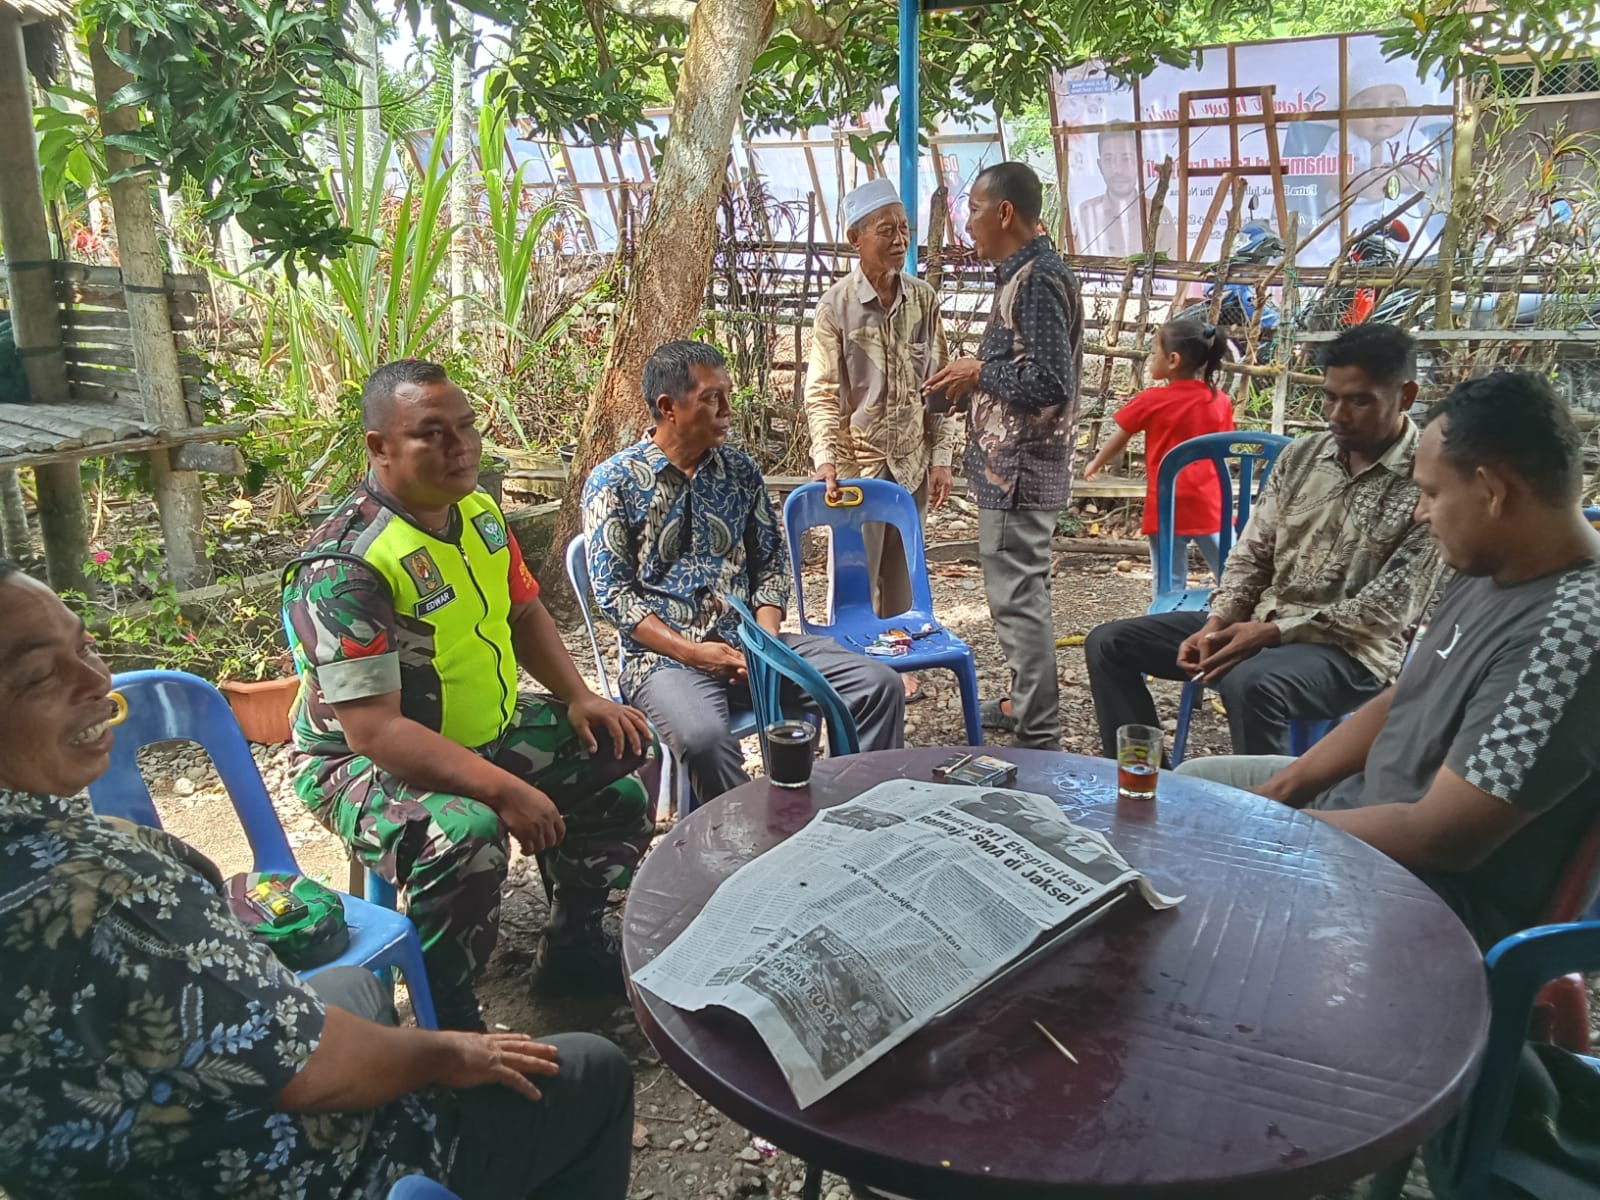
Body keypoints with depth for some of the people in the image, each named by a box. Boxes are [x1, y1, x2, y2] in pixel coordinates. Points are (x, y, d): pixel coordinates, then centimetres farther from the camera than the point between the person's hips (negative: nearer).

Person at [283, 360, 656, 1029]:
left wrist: (578, 697, -1)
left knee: (621, 746, 6)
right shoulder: (344, 567, -27)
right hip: (366, 763, -8)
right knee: (466, 835, -37)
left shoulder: (477, 510, -1)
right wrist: (504, 790, -34)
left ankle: (571, 944, 20)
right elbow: (373, 729, -30)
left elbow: (522, 611, 13)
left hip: (490, 733, 9)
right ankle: (443, 1016, -8)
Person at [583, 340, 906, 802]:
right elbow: (614, 593, -7)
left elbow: (769, 565, 13)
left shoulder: (741, 470, 10)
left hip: (746, 640, 5)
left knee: (879, 685, -12)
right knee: (703, 738, -38)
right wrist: (690, 652, -16)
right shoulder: (614, 481, -3)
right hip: (664, 653, -5)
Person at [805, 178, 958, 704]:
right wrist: (826, 457, -20)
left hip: (912, 462, 4)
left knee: (899, 568, 14)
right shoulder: (836, 304, -7)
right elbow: (822, 392, -9)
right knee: (856, 572, 3)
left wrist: (942, 456, 2)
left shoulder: (924, 299, 3)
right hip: (859, 460, -3)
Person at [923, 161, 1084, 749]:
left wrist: (979, 374, -13)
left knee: (1018, 597, -4)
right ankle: (1025, 702, 34)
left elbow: (1048, 382, -24)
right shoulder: (1026, 273, 14)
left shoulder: (1038, 278, -17)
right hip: (1012, 466, 11)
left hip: (1019, 469, -11)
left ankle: (1039, 736, 5)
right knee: (1019, 591, 19)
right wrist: (971, 381, 10)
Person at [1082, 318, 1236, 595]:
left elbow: (1118, 441, 7)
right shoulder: (1221, 401, 4)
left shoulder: (1151, 401, -5)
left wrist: (1095, 464, 26)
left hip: (1167, 505, -3)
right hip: (1210, 503, 3)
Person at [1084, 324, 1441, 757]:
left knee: (1252, 683, -40)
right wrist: (1219, 622, -10)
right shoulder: (1301, 455, 7)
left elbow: (1388, 610, -15)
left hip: (1350, 649, -6)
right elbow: (1252, 552, 9)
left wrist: (1273, 632, -23)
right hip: (1258, 623, 7)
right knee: (1109, 643, -5)